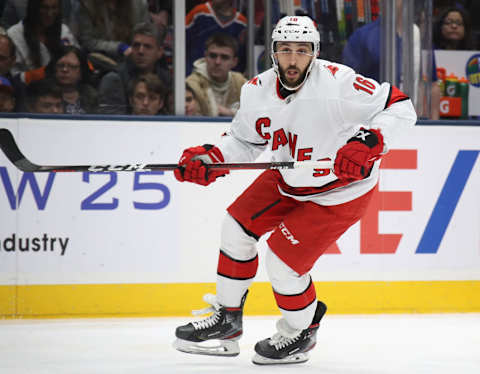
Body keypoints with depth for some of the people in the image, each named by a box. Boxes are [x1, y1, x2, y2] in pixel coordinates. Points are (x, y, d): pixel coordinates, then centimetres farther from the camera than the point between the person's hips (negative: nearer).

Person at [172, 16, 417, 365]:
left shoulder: (336, 82, -30)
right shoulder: (257, 91, -11)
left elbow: (400, 107, -27)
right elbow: (244, 140, 6)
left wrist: (368, 143, -41)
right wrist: (208, 159, -12)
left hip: (342, 190, -7)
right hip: (290, 178, 7)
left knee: (282, 262, -10)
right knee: (238, 227, 8)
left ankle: (301, 334, 19)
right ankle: (227, 320, 26)